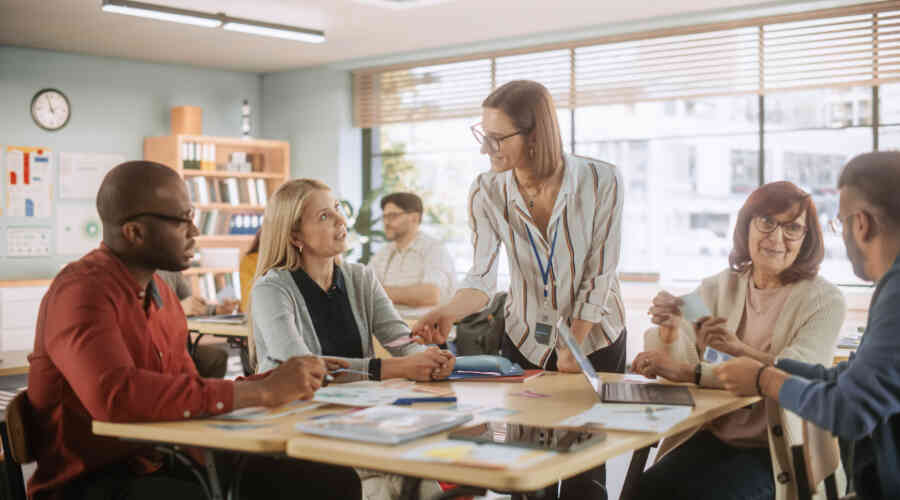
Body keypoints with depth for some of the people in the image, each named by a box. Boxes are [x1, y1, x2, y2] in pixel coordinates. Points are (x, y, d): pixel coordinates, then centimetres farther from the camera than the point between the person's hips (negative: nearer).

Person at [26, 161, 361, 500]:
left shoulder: (158, 290, 11)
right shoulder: (83, 290, -18)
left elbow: (187, 392, 9)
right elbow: (118, 397, -35)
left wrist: (273, 382, -7)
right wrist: (260, 391, -29)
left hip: (163, 463, 9)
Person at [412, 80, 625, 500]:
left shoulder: (601, 181, -20)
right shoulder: (487, 192, -14)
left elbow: (598, 275, -14)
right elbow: (482, 277, -17)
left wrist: (573, 347, -13)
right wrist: (449, 313, -36)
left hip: (595, 338, -2)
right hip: (525, 340, 2)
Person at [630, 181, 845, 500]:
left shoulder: (825, 301, -5)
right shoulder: (717, 288, 7)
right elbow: (677, 362, -4)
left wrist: (739, 348, -29)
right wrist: (670, 332, -25)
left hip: (778, 451, -3)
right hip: (711, 436, 3)